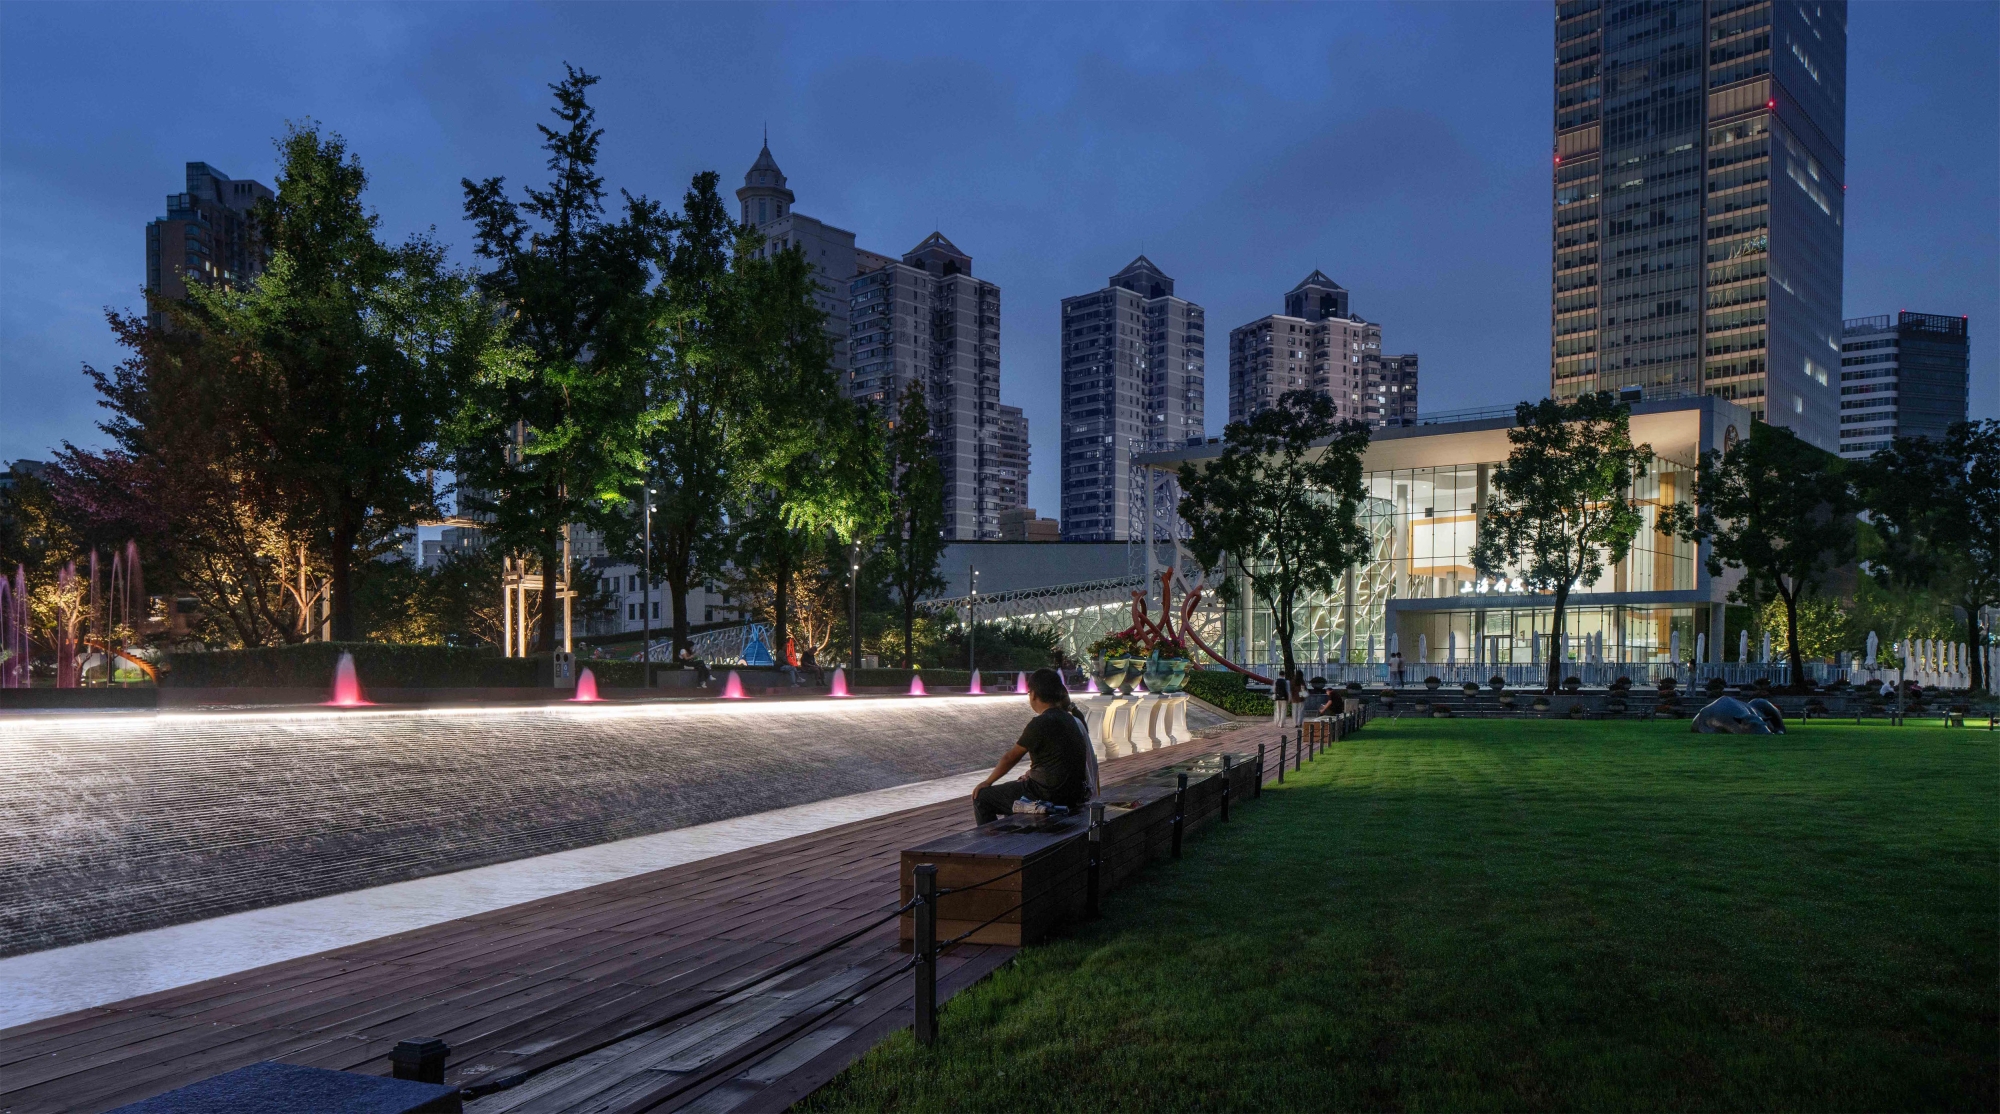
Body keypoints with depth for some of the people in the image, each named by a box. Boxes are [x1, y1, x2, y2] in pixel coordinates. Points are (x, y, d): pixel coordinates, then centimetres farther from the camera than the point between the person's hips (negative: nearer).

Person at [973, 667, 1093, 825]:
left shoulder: (1041, 723, -16)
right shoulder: (1069, 719, 9)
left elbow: (1010, 758, -6)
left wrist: (988, 782, 7)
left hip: (1050, 796, -9)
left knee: (981, 797, 1)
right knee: (1014, 787, 34)